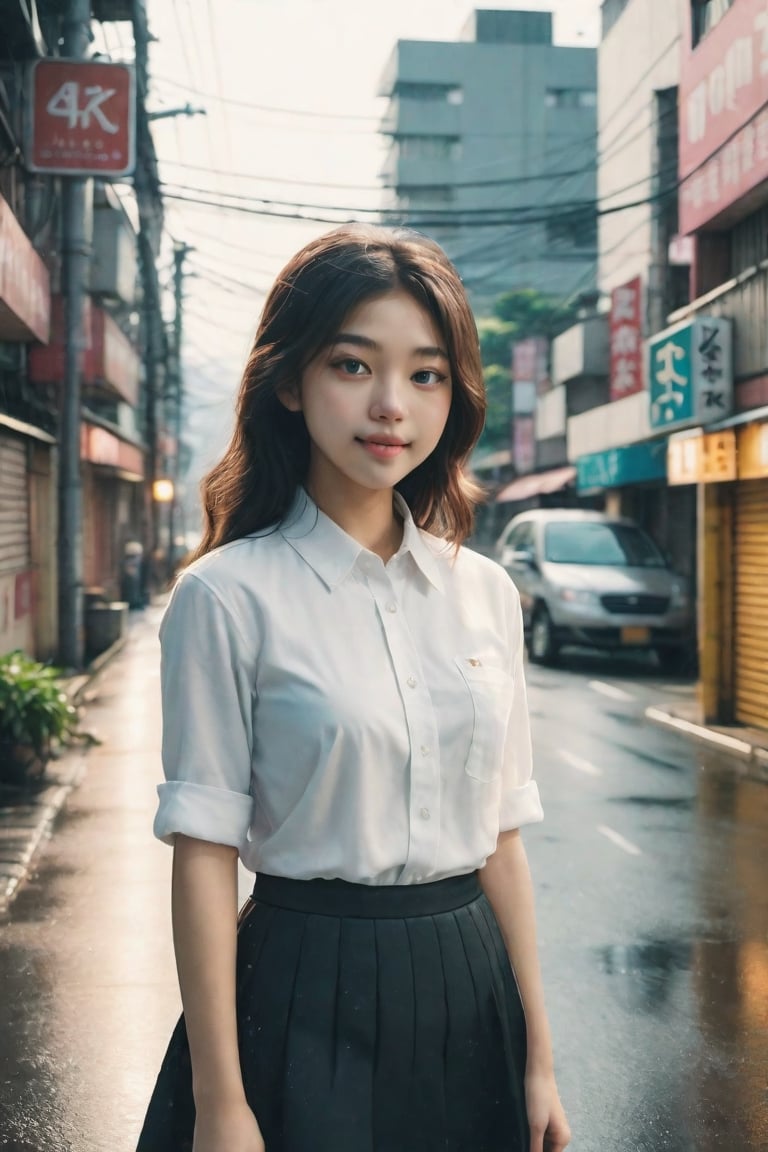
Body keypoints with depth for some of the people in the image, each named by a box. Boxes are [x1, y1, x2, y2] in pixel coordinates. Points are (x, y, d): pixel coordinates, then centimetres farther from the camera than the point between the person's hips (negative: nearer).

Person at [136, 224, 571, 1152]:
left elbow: (500, 837, 6)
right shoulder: (229, 596, -11)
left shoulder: (486, 592, 3)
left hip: (470, 999, 5)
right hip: (309, 1001, -4)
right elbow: (204, 850, -12)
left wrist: (538, 1057, 7)